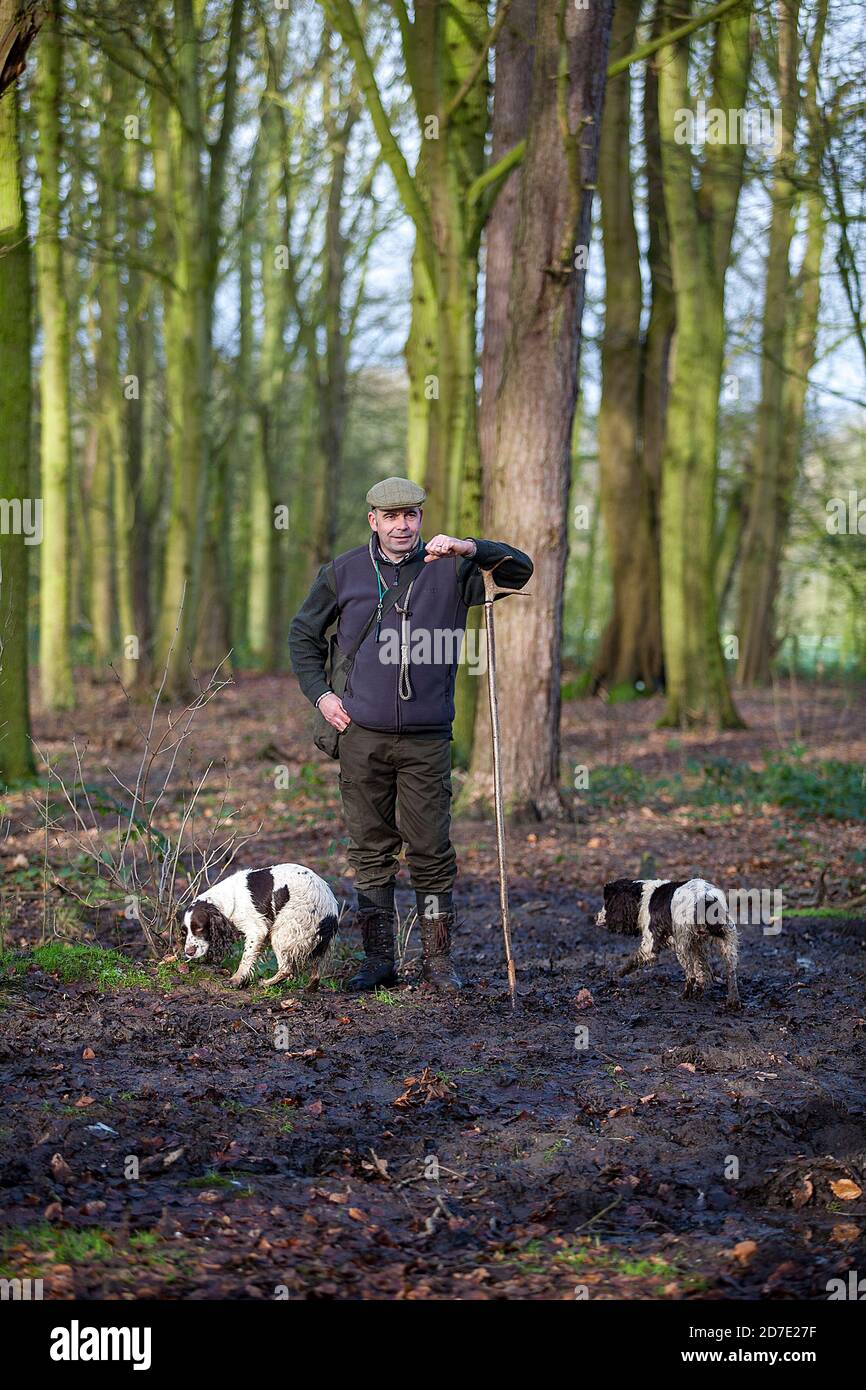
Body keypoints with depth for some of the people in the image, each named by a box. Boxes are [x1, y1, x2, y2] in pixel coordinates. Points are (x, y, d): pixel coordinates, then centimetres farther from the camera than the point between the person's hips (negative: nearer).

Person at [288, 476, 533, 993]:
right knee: (371, 850, 6)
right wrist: (320, 693, 5)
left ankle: (438, 959, 11)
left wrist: (470, 548, -24)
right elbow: (304, 634, 17)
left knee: (432, 850, 1)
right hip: (363, 737, 1)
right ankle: (378, 960, 14)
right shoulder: (344, 572, 6)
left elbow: (520, 569, -8)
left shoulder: (449, 569, 2)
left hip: (427, 740, -1)